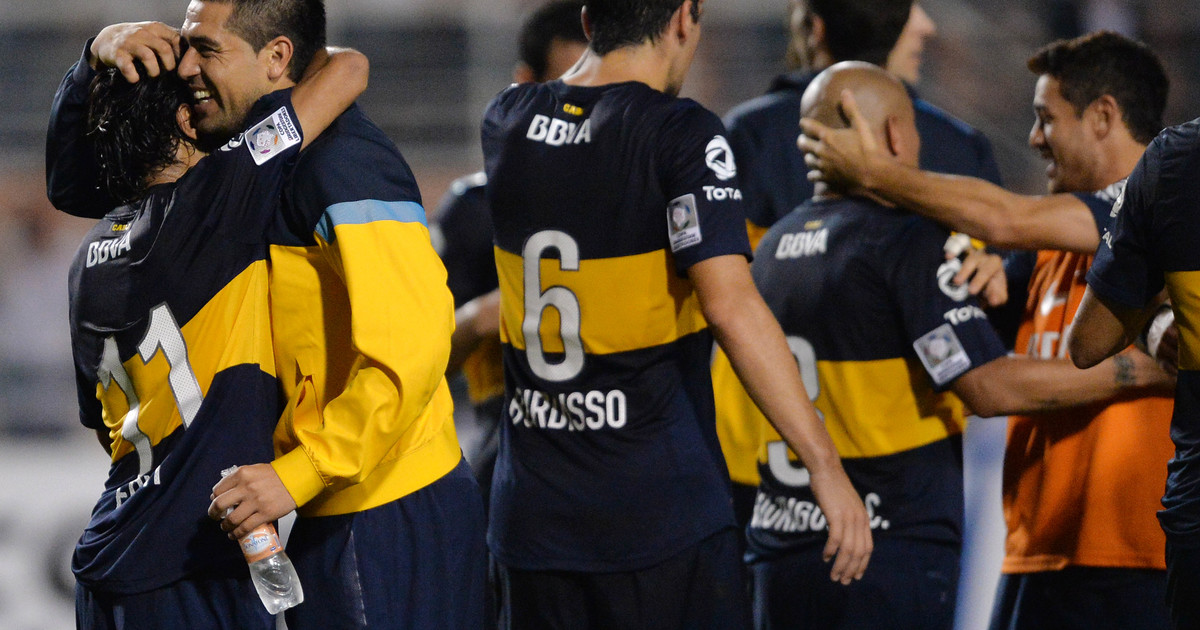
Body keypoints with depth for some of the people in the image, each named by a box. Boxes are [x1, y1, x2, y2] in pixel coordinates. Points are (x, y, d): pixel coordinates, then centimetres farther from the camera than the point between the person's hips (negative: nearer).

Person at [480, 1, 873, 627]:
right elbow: (729, 304, -21)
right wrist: (825, 465, -21)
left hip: (532, 507, 6)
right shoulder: (683, 134, -11)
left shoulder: (509, 122, 6)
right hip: (659, 514, -6)